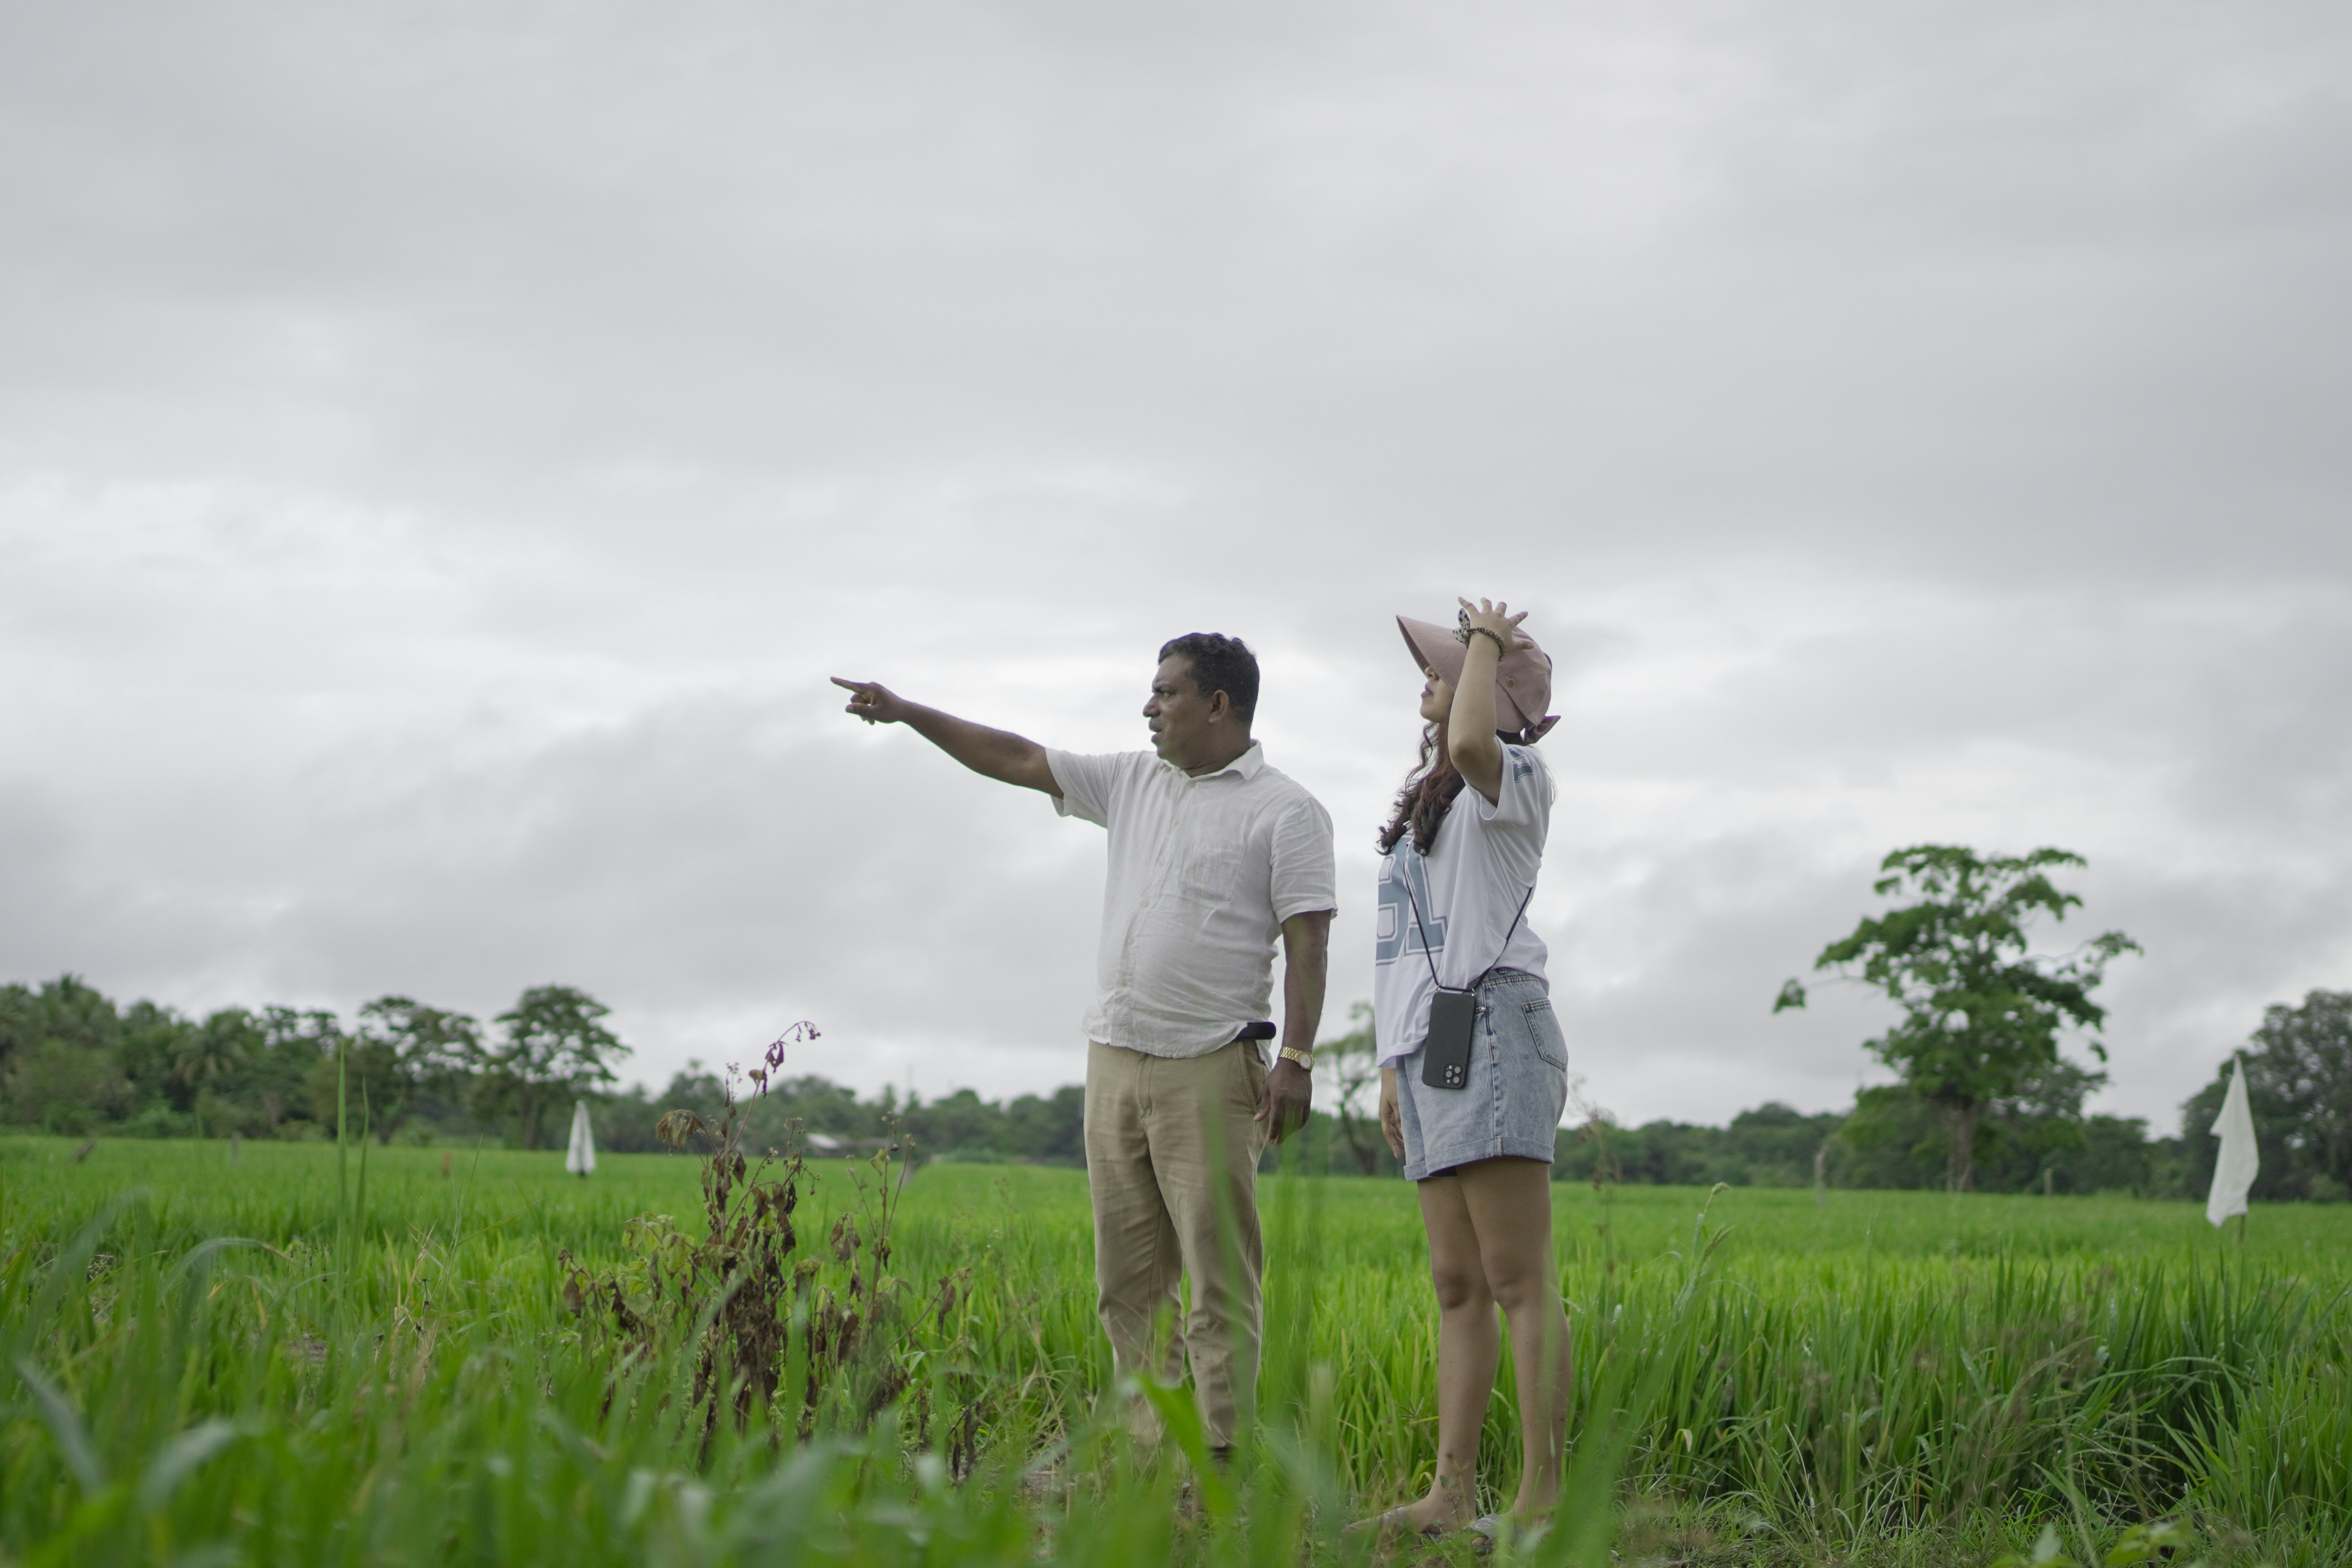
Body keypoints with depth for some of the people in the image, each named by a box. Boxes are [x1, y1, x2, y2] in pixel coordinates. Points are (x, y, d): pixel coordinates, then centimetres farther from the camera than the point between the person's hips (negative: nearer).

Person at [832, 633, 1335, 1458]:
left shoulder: (1286, 811, -3)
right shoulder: (1134, 781, 16)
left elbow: (1308, 942, -8)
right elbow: (1017, 760, 20)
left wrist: (1297, 1058, -16)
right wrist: (906, 713, 18)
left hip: (1208, 1071, -7)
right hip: (1114, 1058, 7)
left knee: (1219, 1274, -8)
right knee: (1128, 1279, 5)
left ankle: (1223, 1457, -8)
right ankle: (1147, 1453, 8)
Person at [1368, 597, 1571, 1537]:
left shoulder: (1513, 780, 0)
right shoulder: (1432, 804, 26)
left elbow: (1469, 742, -27)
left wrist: (1487, 642, -10)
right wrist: (1396, 1065, 20)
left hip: (1490, 1035, -9)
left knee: (1518, 1279, -12)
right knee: (1457, 1285, 6)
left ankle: (1543, 1496, -14)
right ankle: (1452, 1492, 6)